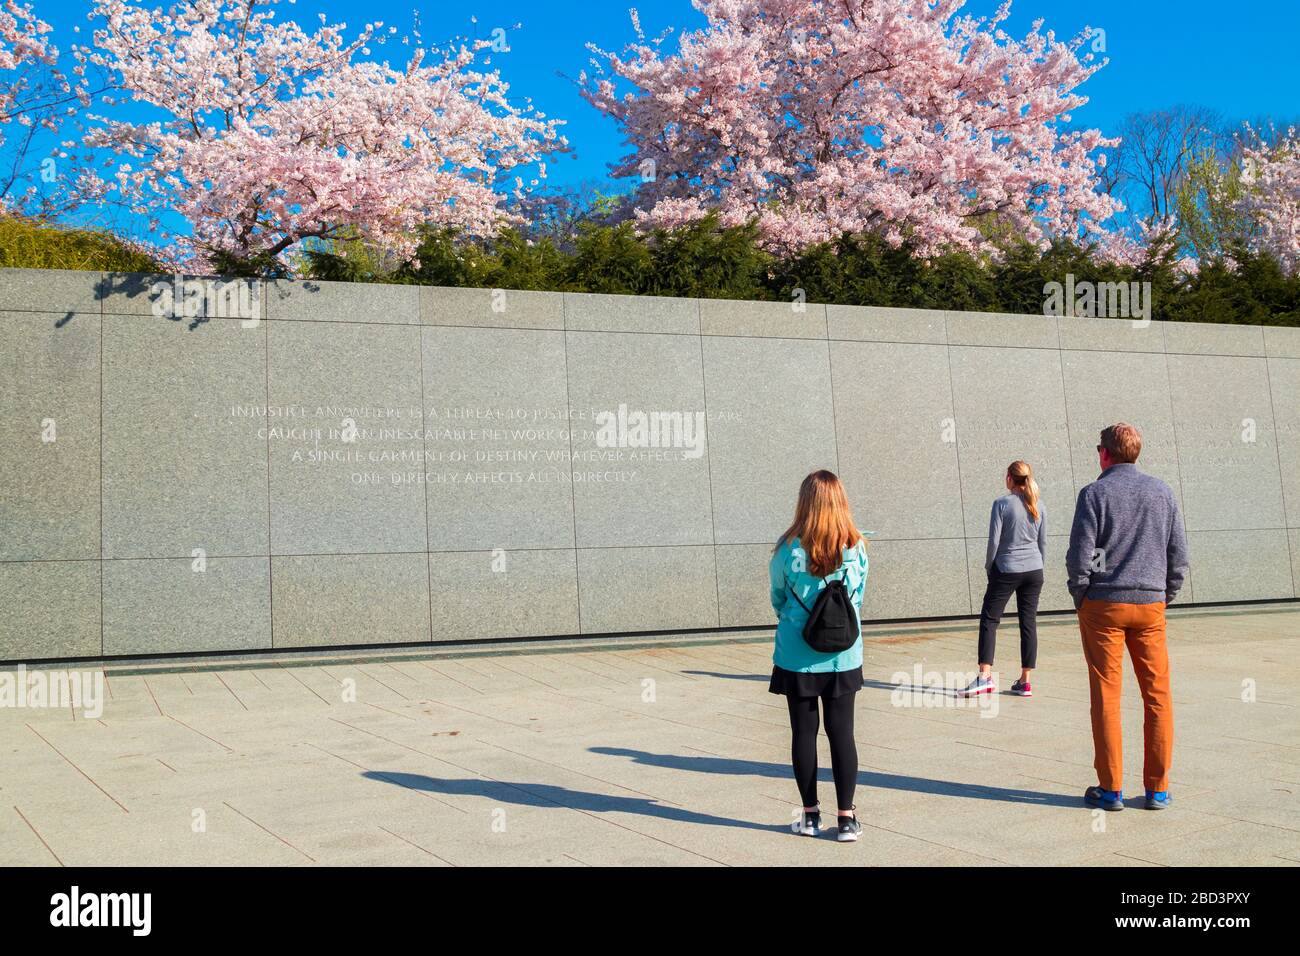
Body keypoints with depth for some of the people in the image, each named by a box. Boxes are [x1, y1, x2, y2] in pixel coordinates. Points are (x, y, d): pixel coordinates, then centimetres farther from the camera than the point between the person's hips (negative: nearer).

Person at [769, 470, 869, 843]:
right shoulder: (856, 549, -5)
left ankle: (810, 814, 17)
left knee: (803, 732, 8)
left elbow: (777, 599, 4)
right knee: (842, 733, 7)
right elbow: (858, 598, 7)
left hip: (797, 655, -1)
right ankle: (846, 818, 9)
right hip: (843, 657, 1)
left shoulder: (788, 548, -10)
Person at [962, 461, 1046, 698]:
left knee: (989, 619, 1)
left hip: (1007, 570, -4)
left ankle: (985, 676, -8)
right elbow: (1043, 542, 11)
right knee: (1029, 622, 6)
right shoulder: (1038, 505, 6)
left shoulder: (1002, 504, -7)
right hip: (1034, 571, 4)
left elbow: (994, 541, -8)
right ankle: (1025, 681, 7)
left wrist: (989, 567, 5)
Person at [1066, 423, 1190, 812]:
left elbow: (1080, 556, -11)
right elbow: (1179, 554, 7)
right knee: (1158, 696, 8)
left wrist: (1080, 598, 3)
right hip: (1150, 604, 3)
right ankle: (1157, 789, 10)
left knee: (1106, 698, 2)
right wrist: (1164, 597, 15)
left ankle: (1110, 789, 5)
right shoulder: (1162, 492, 7)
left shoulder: (1094, 493, -5)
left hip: (1104, 605, -3)